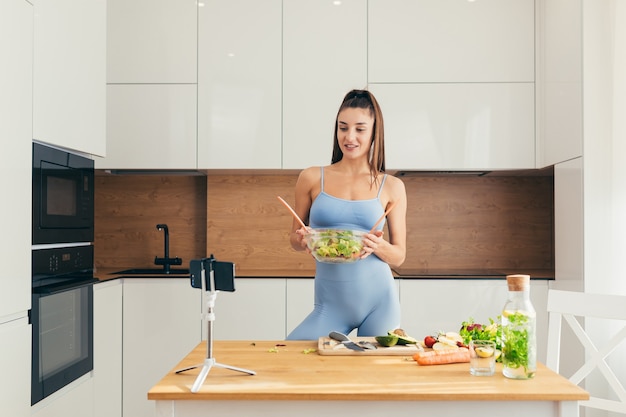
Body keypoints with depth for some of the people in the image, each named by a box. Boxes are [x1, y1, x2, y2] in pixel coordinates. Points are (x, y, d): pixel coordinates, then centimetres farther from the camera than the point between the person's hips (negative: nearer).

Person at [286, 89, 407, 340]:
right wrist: (301, 240, -12)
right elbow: (294, 239, 11)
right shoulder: (311, 178, 2)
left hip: (379, 303, 0)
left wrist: (378, 246, -15)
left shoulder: (392, 187, 2)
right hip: (331, 305, 0)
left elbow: (399, 256, 7)